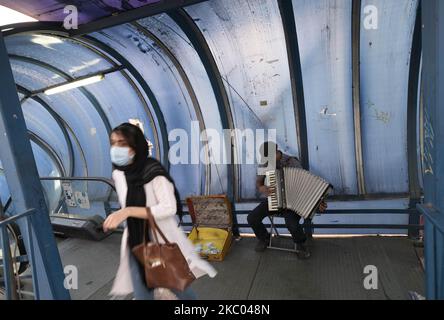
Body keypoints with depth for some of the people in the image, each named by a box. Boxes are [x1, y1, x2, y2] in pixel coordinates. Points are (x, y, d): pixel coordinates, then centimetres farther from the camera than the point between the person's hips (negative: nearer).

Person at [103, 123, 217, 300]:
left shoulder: (153, 171, -21)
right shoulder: (118, 173, 0)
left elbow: (169, 208, -27)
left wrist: (128, 211, -33)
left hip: (162, 241, -5)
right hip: (136, 244, 5)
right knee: (142, 294, 10)